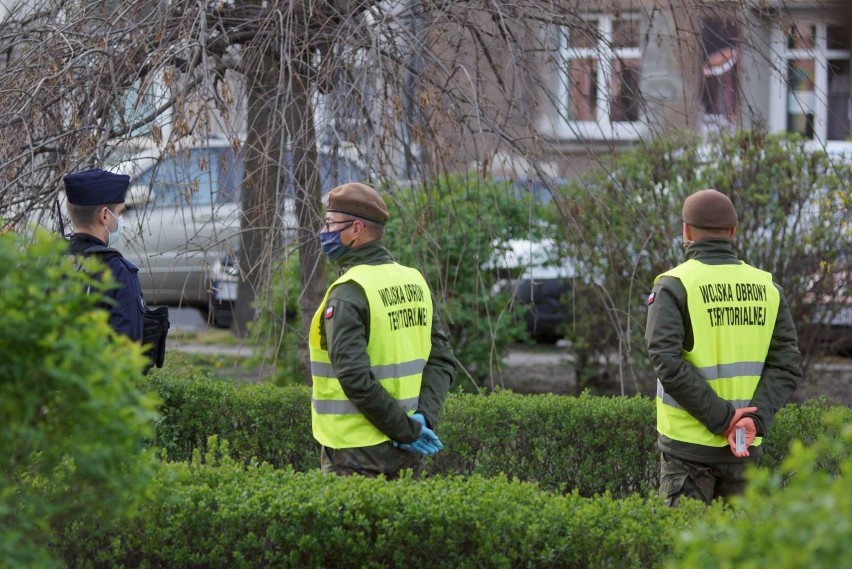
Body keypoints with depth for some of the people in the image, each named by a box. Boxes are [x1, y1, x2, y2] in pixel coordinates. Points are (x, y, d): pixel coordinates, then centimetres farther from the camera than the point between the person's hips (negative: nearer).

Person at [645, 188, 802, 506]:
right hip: (746, 445, 4)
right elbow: (788, 365, -1)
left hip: (688, 445, -4)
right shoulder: (767, 288, 6)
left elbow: (668, 363, -18)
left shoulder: (674, 286, -7)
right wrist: (755, 419, -11)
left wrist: (722, 419, -15)